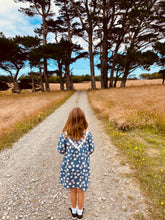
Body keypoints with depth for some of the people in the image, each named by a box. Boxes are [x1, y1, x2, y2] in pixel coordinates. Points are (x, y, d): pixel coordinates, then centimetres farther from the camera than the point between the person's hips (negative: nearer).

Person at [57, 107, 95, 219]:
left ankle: (74, 210, 43)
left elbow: (60, 149, -7)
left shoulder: (65, 134, -15)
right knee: (81, 190, 20)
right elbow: (91, 149, -5)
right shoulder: (88, 134, -14)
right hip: (83, 166, 0)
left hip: (69, 166, 1)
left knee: (72, 190, 22)